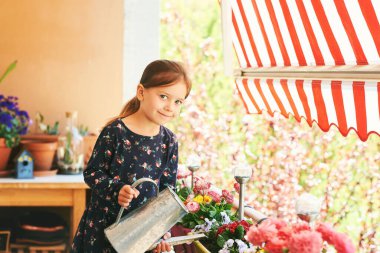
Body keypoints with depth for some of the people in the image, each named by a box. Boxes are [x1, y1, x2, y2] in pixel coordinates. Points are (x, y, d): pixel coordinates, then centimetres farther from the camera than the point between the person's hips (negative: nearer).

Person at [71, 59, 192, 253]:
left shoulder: (169, 142, 0)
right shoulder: (115, 132, -13)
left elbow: (167, 189, 6)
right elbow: (92, 173, -8)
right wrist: (116, 190, -25)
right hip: (104, 225, -3)